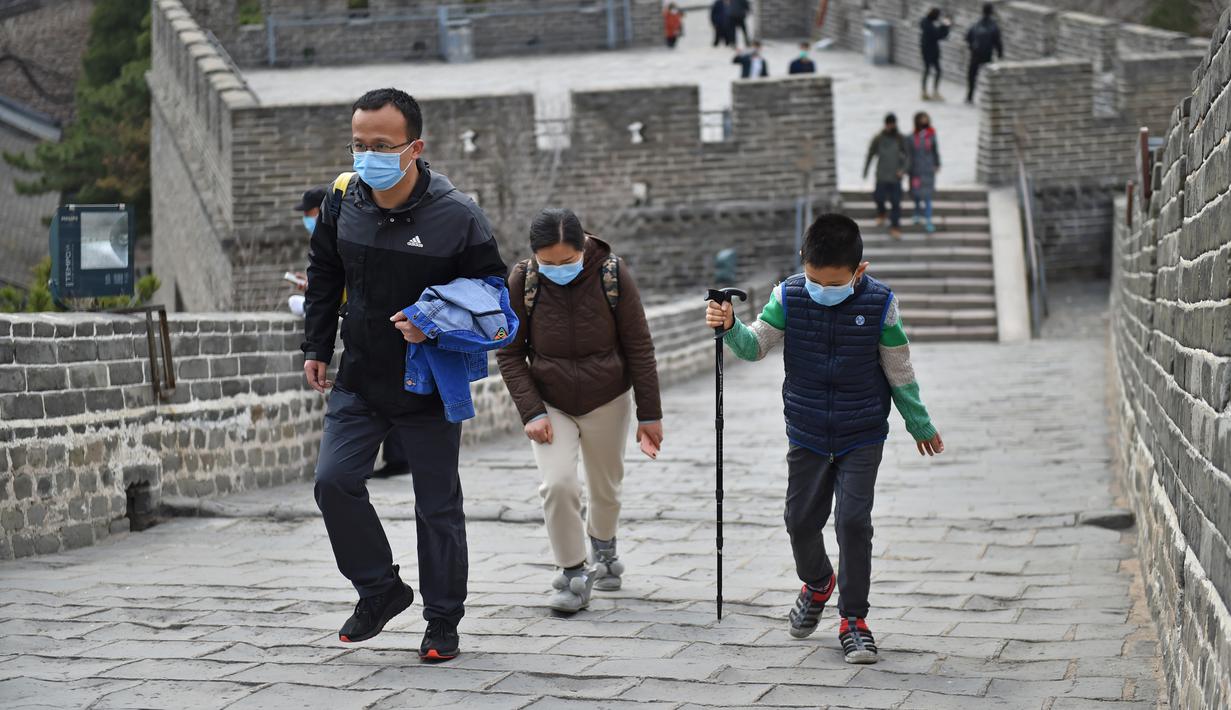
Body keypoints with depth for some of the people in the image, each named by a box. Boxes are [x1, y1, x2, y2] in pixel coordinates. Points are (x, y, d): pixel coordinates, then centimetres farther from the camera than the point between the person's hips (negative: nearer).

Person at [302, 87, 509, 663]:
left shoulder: (456, 215, -17)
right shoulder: (343, 200, -4)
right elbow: (324, 276, 13)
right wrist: (317, 348, 13)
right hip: (359, 380, 4)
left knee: (438, 505, 5)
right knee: (334, 481, -7)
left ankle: (443, 621, 21)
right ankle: (380, 589, 14)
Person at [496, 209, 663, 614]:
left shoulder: (612, 275, -17)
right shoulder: (522, 282, -16)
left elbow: (638, 348, -8)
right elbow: (509, 354, -7)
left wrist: (649, 414, -6)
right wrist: (531, 412, -16)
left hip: (607, 402, 1)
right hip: (549, 405, 0)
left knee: (606, 489, 15)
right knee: (558, 485, -19)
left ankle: (603, 549, 45)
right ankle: (573, 576, -3)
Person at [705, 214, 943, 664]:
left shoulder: (879, 304, -13)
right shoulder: (790, 296, -9)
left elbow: (899, 371, -2)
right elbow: (756, 346, -7)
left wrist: (920, 425, 9)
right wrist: (729, 327, -29)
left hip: (862, 436, -2)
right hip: (807, 435, 2)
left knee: (853, 521, -8)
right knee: (801, 519, 8)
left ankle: (853, 619, 7)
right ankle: (817, 584, 40)